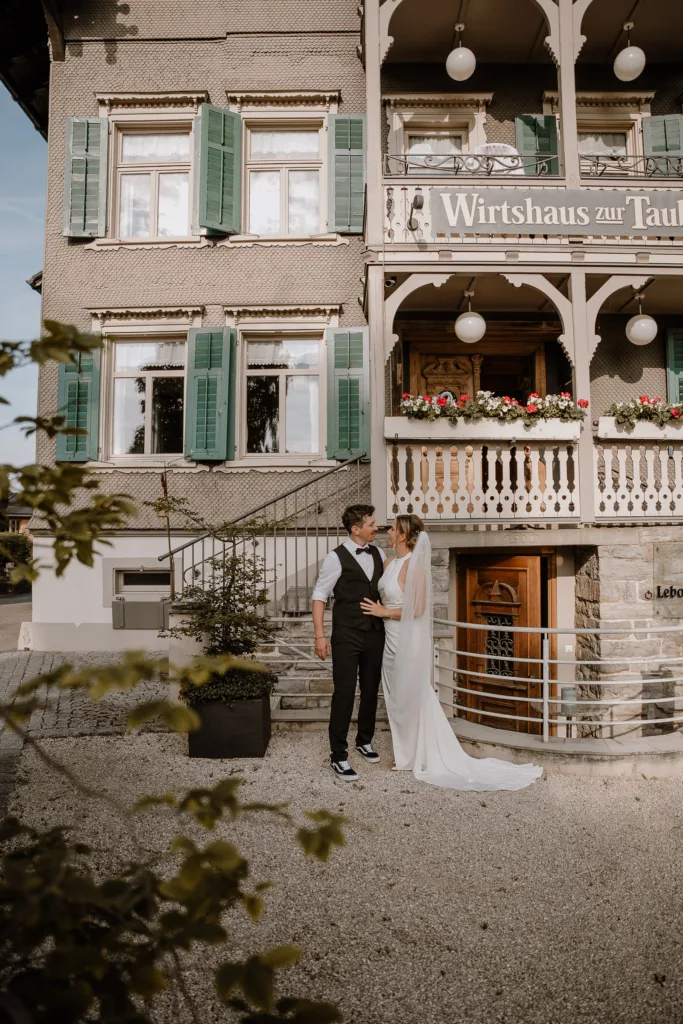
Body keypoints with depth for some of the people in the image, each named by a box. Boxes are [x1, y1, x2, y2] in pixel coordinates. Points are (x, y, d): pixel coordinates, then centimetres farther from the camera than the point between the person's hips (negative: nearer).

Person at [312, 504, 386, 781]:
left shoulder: (378, 554, 7)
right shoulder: (336, 558, -11)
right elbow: (320, 595, -10)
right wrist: (320, 636, -15)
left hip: (375, 634, 6)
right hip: (347, 636, -6)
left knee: (371, 690, 16)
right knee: (344, 694, -3)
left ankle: (365, 741, 36)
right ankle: (338, 756, 8)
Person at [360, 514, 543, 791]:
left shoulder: (414, 566, -19)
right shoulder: (389, 563, 6)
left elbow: (417, 609, -22)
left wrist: (384, 612, -17)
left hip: (409, 642, -8)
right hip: (391, 641, 8)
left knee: (413, 700, 5)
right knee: (397, 700, 16)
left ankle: (427, 758, 21)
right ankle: (407, 755, 32)